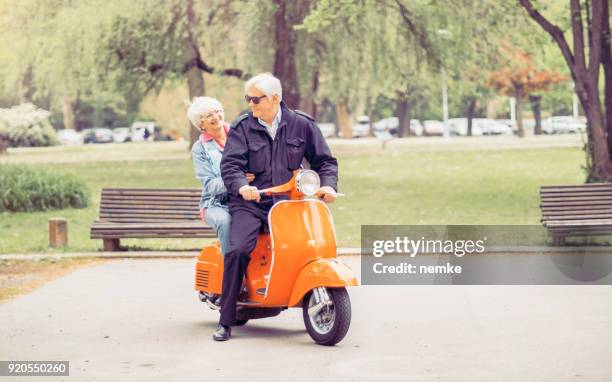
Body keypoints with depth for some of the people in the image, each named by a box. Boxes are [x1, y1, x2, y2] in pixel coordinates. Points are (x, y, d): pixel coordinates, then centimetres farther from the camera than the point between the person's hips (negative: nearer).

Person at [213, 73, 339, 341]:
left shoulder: (302, 124, 8)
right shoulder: (241, 128, 4)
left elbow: (324, 160, 13)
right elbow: (230, 165, -8)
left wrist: (328, 185, -6)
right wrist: (241, 186, -28)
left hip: (289, 201, 2)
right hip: (251, 203, -2)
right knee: (238, 250, -25)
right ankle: (226, 321, -15)